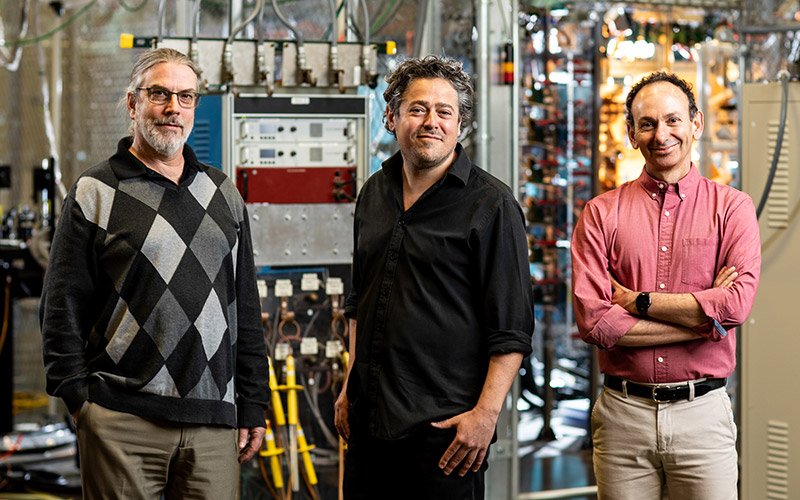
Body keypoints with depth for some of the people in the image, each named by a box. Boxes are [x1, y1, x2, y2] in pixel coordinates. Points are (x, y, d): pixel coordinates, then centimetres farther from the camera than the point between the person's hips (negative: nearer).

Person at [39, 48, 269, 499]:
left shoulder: (223, 194, 16)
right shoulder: (96, 192, 3)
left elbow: (246, 310, 17)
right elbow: (63, 308, 0)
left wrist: (253, 407, 12)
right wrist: (79, 396, -6)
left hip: (213, 418, 4)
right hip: (122, 421, -3)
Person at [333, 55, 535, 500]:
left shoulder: (491, 205, -7)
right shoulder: (374, 195, 12)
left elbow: (513, 327, -11)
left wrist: (486, 412, -18)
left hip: (445, 427, -6)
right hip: (369, 421, 6)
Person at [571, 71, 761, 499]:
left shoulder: (731, 207, 3)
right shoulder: (601, 214, 4)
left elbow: (737, 304, -12)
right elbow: (593, 320, -9)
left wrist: (637, 301, -10)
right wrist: (705, 315, -10)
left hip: (702, 415, 0)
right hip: (623, 415, 1)